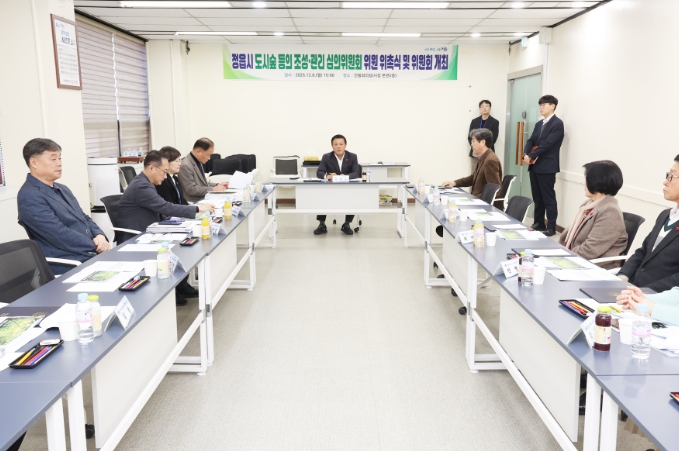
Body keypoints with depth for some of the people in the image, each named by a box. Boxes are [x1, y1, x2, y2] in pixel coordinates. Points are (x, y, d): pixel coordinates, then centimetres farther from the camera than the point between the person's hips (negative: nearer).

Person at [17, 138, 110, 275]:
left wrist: (100, 236, -2)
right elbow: (60, 235, -18)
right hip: (68, 266, -8)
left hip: (90, 254, 9)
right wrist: (96, 246, -14)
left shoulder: (62, 189, 18)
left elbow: (85, 218, 19)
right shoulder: (30, 197, -11)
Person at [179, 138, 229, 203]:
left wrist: (217, 185, 9)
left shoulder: (198, 162, 12)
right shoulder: (186, 166, -16)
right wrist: (213, 189, -15)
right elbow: (191, 189, -18)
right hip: (194, 203, -9)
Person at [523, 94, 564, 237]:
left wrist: (531, 155, -14)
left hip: (547, 166, -8)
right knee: (537, 197, 13)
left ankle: (551, 227, 5)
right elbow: (531, 141, 12)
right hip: (534, 166, 8)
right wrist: (526, 154, -8)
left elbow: (547, 144, -17)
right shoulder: (539, 124, 17)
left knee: (548, 198, -2)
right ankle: (539, 223, 22)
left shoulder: (557, 124, -8)